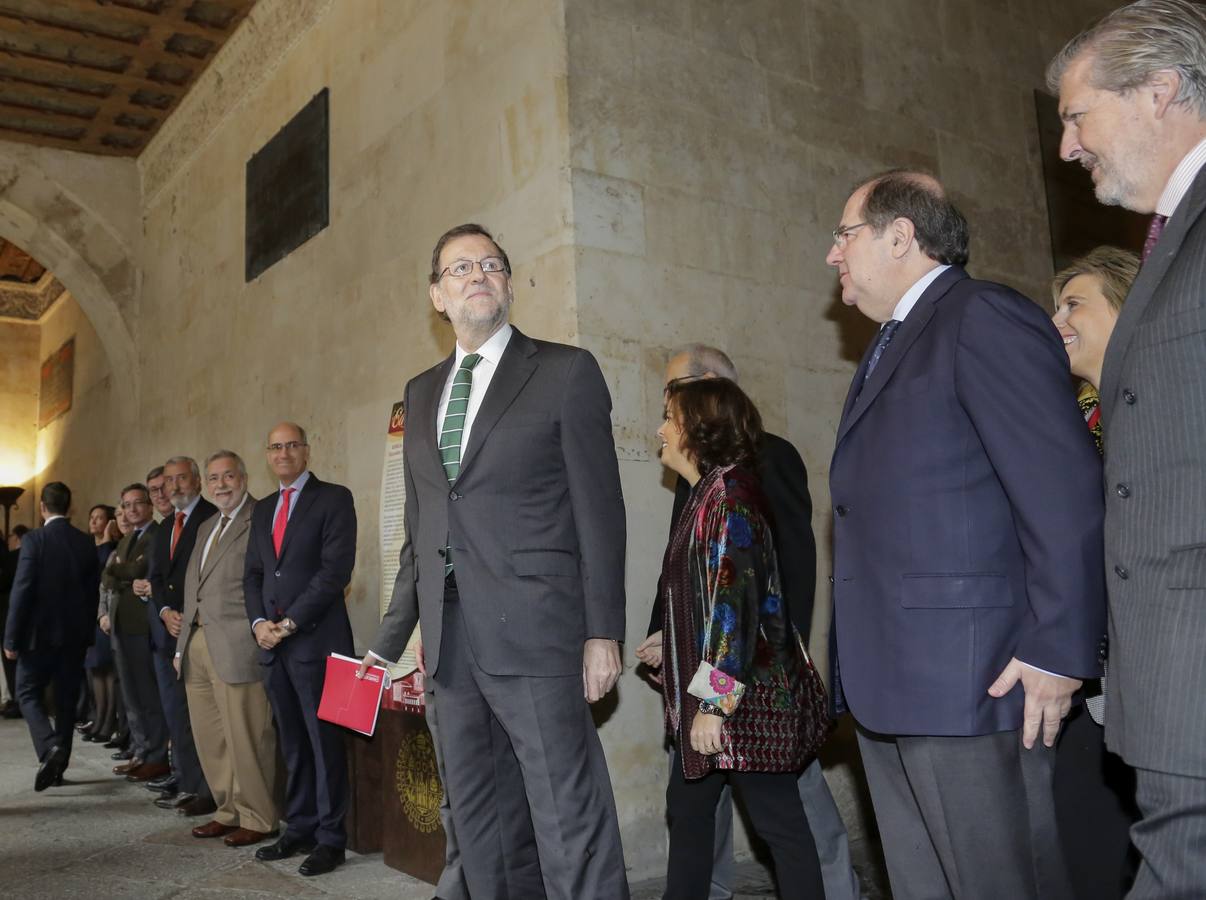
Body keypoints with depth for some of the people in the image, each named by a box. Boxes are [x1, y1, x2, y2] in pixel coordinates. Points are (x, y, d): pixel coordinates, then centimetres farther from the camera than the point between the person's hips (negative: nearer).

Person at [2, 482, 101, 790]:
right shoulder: (87, 543, 3)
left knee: (28, 693, 7)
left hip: (40, 632, -4)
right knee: (67, 698, 11)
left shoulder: (34, 540, -11)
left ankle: (49, 748, -15)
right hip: (76, 634, 4)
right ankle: (59, 765, 16)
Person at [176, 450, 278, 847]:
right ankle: (229, 810, 27)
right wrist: (182, 645, 17)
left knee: (245, 738, -1)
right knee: (209, 736, 13)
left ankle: (258, 819, 12)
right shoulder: (207, 527, 20)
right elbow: (193, 588, 21)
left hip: (236, 647, -8)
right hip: (198, 643, 8)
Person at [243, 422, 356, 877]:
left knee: (324, 741, -1)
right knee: (292, 743, 11)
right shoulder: (263, 509, 18)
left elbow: (336, 570, -12)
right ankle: (299, 829, 19)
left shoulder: (334, 498, -3)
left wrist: (290, 622, -12)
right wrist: (259, 622, -1)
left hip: (316, 639, -6)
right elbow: (253, 574, 17)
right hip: (272, 642, 6)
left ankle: (331, 838, 7)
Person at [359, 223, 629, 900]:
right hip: (451, 639, 6)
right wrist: (391, 640, 16)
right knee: (477, 820, 14)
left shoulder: (566, 371, 1)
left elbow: (599, 509, -4)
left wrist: (603, 633, -9)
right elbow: (420, 530, 18)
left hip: (534, 634, -6)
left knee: (570, 823, -5)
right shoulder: (422, 392, 17)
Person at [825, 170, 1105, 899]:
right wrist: (863, 671, 16)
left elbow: (1066, 492, -17)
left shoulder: (984, 318, -9)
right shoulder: (893, 346, 19)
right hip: (890, 685, 9)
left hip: (970, 678, -9)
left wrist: (1057, 651, -17)